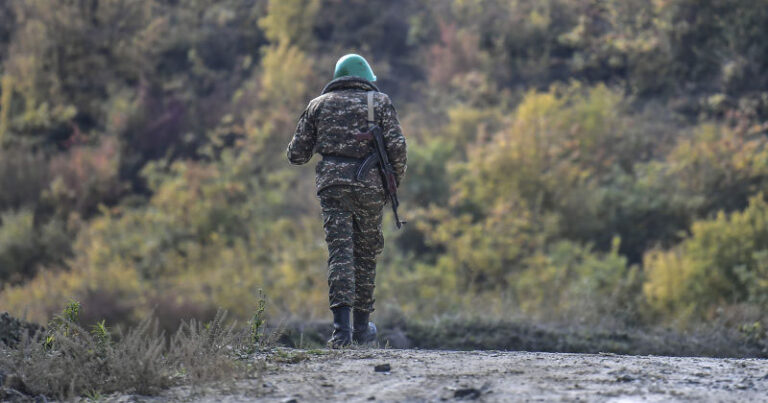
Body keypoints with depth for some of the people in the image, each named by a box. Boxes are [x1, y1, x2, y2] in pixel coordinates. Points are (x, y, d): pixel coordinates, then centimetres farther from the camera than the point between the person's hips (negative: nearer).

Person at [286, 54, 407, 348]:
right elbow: (396, 146, -5)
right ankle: (361, 326, 22)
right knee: (366, 253, 13)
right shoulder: (379, 101, 9)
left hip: (332, 182, 0)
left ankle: (342, 325, -21)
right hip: (369, 184, 0)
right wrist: (397, 180, 11)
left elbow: (297, 155, 11)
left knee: (340, 252, -5)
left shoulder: (319, 104, 13)